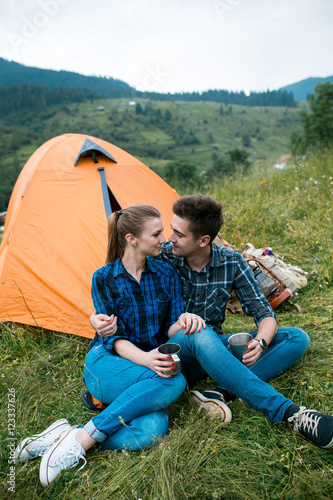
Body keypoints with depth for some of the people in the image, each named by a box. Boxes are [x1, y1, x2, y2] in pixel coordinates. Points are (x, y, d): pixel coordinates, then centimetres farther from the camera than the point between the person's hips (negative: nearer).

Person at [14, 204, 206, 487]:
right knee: (173, 383, -33)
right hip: (106, 364, -3)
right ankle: (81, 440, -24)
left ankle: (64, 437, -20)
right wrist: (145, 359, -31)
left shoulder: (166, 274, 3)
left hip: (150, 365, 3)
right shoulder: (104, 279, -6)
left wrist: (182, 322, -22)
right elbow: (113, 337, -11)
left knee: (153, 430, -29)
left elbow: (169, 329, 4)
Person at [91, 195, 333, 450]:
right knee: (201, 336, -41)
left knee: (297, 338, -11)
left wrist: (260, 341, -27)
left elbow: (265, 314, -5)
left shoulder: (232, 263, -8)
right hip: (176, 350, -3)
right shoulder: (161, 259, -13)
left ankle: (222, 394, -29)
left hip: (214, 348, 4)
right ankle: (290, 413, -36)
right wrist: (98, 317, -26)